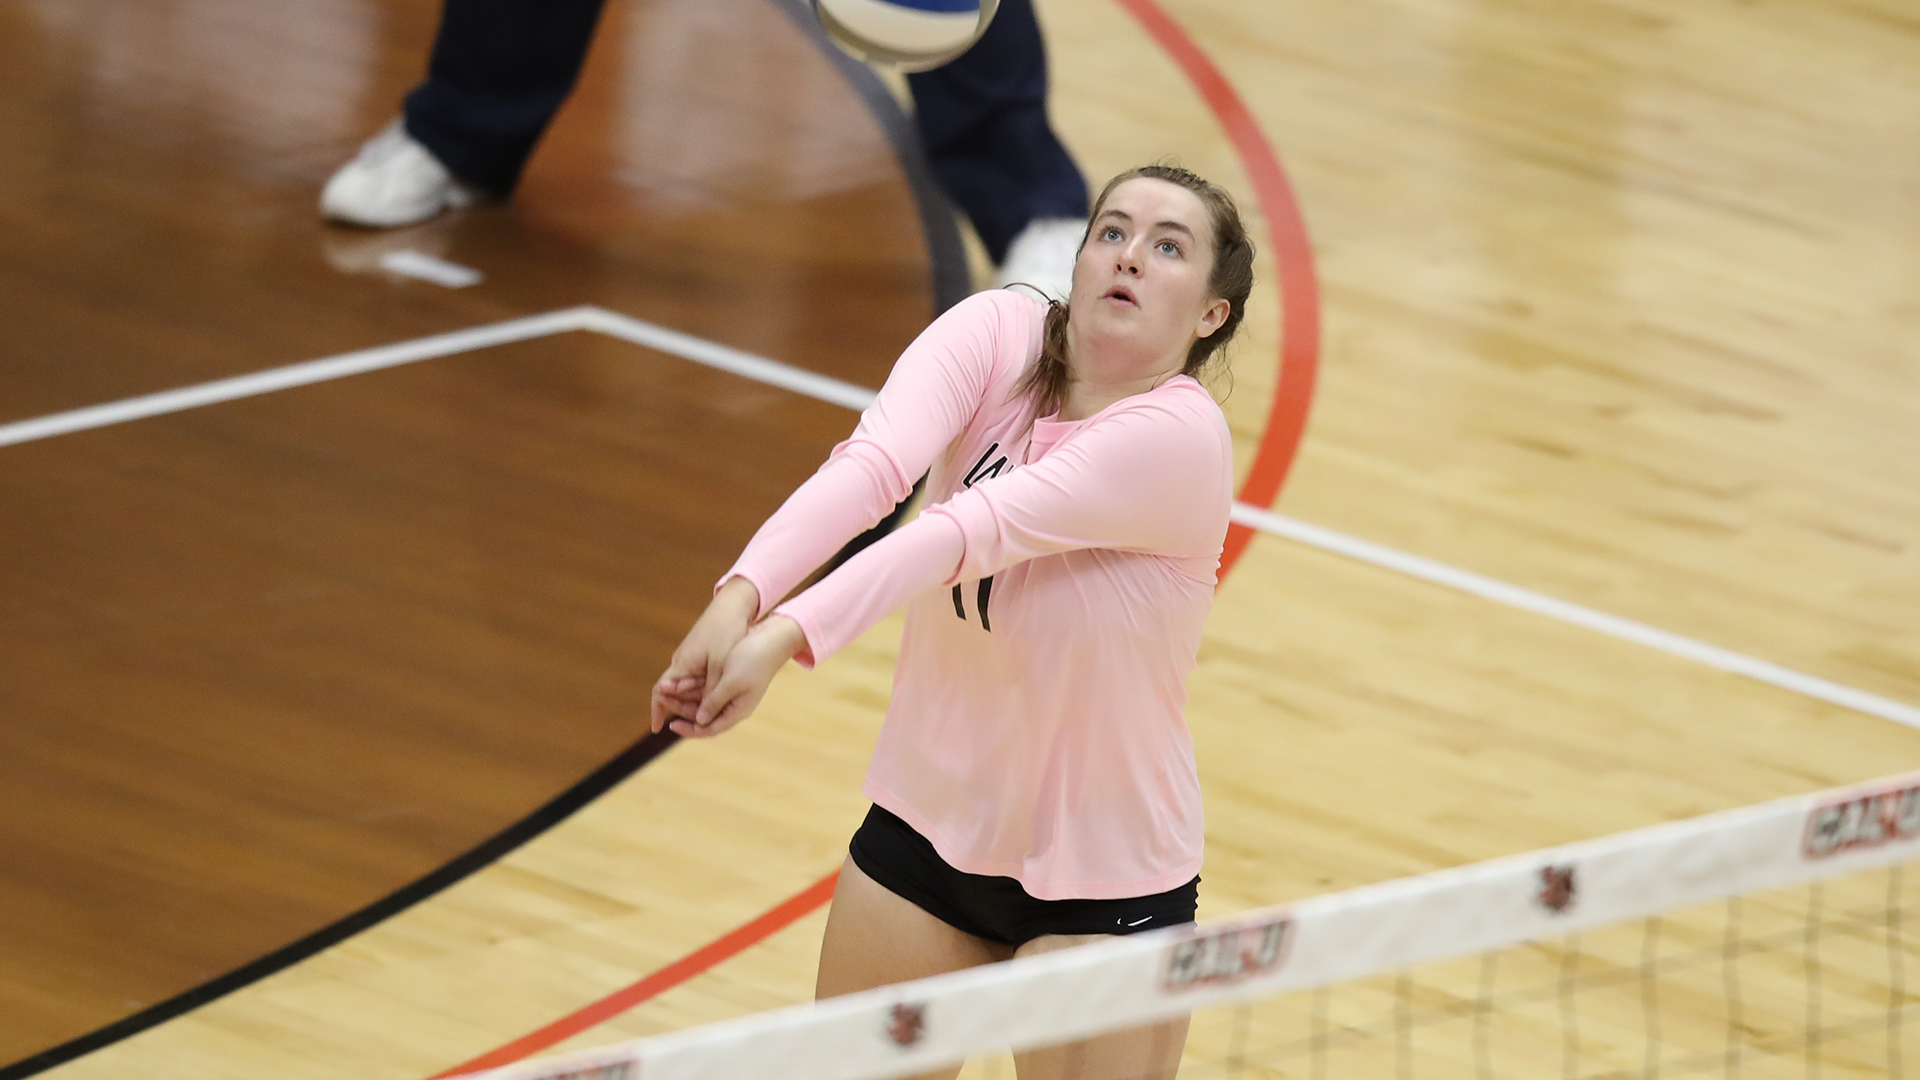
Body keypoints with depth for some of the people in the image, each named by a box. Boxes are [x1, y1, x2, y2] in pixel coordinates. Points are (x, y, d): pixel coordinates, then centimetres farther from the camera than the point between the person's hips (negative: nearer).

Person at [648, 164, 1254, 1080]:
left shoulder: (1180, 437, -22)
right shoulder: (997, 335, -10)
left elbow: (971, 529, -35)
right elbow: (874, 462, -28)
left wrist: (789, 634, -45)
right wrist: (740, 599, -45)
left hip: (1105, 881, -4)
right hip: (926, 827, 4)